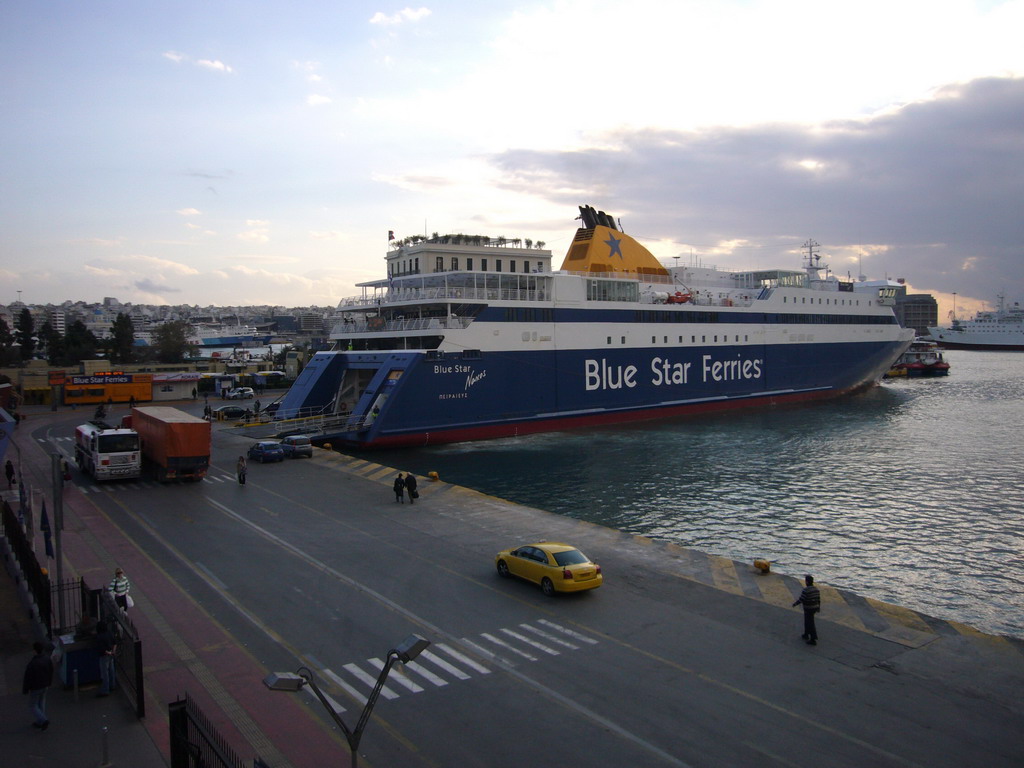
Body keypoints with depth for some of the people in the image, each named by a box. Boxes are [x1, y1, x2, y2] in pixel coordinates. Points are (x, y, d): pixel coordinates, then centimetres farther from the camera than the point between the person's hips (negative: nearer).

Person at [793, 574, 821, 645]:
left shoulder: (806, 590, -24)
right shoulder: (816, 589, 0)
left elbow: (801, 599, -20)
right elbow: (818, 599, 7)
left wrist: (795, 604, -4)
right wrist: (818, 607, 20)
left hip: (808, 609, -8)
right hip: (814, 608, 8)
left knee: (810, 624, 0)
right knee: (807, 621, 23)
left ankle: (813, 640, 4)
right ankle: (806, 635, 35)